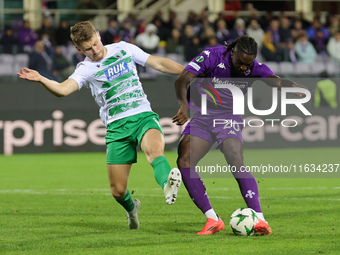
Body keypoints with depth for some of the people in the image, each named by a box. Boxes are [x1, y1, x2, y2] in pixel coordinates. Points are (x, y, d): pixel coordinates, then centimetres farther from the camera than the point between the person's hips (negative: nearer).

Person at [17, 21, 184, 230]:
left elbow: (159, 64, 15)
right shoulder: (86, 69, 0)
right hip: (117, 126, 0)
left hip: (143, 116, 0)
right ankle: (131, 208, 33)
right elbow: (62, 90, -17)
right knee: (118, 191, 0)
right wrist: (41, 79, -35)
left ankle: (168, 184, -63)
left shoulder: (124, 49, 9)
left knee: (154, 149, -35)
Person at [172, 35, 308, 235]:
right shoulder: (212, 56, -13)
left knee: (237, 164, -25)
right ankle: (212, 220, -14)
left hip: (229, 119, 0)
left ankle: (259, 219, -25)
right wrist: (184, 104, -39)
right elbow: (182, 81, -19)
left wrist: (295, 87, -49)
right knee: (184, 161, -18)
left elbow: (276, 81, -26)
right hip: (201, 118, 1)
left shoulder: (254, 68, -9)